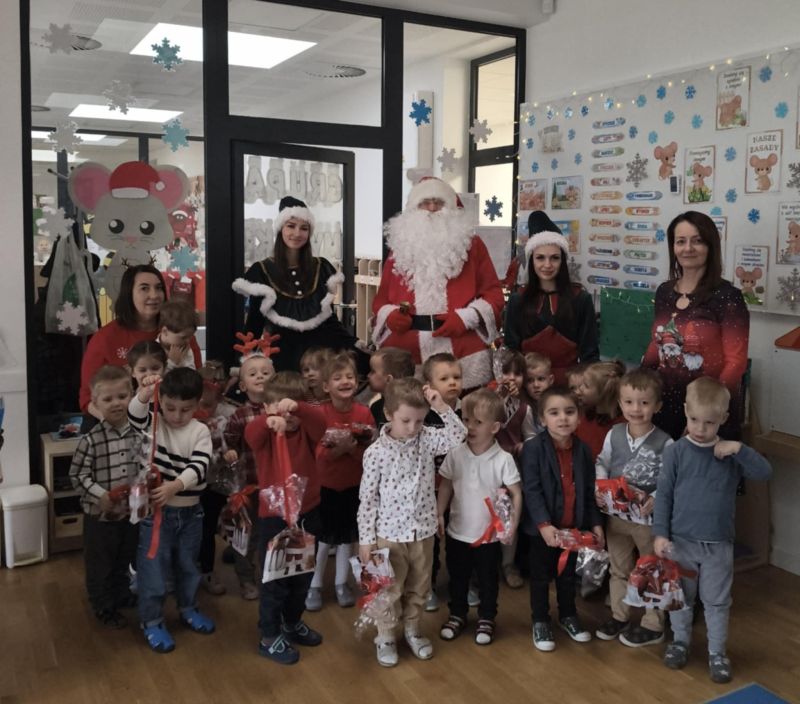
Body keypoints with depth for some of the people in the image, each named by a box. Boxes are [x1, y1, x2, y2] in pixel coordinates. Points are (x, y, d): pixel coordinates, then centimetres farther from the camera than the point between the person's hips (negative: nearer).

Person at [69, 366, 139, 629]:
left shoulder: (139, 433, -5)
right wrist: (101, 496, -22)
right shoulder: (91, 440, -17)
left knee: (125, 560, 23)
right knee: (100, 564, 12)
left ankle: (121, 595, 46)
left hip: (132, 512, 4)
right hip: (99, 514, -4)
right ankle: (104, 607, 30)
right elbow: (78, 475, -13)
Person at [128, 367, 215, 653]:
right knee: (154, 568, 4)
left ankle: (188, 609, 40)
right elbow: (135, 419, -31)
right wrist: (143, 395, -49)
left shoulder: (200, 431, -6)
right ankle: (151, 621, 21)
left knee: (188, 565, 19)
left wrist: (175, 486, -36)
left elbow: (199, 466, -19)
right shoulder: (154, 423, -8)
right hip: (156, 510, -2)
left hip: (190, 512, 2)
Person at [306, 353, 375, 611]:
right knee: (323, 538, 5)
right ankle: (315, 586, 20)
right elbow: (319, 454, -15)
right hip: (325, 483, -2)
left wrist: (352, 446, -27)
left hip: (354, 484, 2)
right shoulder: (320, 413, -13)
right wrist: (339, 448, -31)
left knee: (347, 537, 12)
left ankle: (341, 584, 27)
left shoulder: (364, 413, -9)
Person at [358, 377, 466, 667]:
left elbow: (459, 435, -16)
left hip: (423, 531, 4)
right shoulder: (376, 452, -15)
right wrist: (365, 539, -8)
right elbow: (367, 499, -10)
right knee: (389, 590, 12)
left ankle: (412, 630, 40)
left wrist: (442, 407, -25)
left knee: (418, 587, 19)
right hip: (389, 534, -3)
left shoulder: (427, 439, -5)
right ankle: (385, 638, 31)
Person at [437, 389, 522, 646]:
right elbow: (446, 486, 2)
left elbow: (516, 493, -9)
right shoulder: (455, 454, -8)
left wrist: (513, 524, -13)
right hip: (457, 531, 2)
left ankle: (486, 619, 35)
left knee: (488, 579, 15)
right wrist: (439, 514, -1)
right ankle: (457, 614, 39)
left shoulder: (503, 459, -15)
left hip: (489, 534, -2)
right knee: (457, 578, 19)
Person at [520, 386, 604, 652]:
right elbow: (531, 490, -21)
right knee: (541, 577, 12)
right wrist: (543, 524, -28)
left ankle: (568, 616, 41)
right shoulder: (533, 448, -18)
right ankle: (540, 622, 29)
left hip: (573, 526, 4)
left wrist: (595, 522, 4)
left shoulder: (582, 450, -2)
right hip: (543, 527, -4)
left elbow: (589, 491, 6)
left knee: (568, 574, 21)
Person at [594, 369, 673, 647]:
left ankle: (653, 625, 28)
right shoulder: (614, 435, -4)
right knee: (619, 569, 20)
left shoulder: (664, 442, -16)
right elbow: (601, 464, 7)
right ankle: (619, 616, 38)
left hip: (649, 517, -4)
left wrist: (654, 499, -27)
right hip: (616, 514, 4)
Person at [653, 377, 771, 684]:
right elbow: (663, 495, -6)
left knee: (717, 601, 12)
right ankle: (680, 641, 36)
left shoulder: (731, 453, -4)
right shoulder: (676, 452, -9)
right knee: (681, 597, 16)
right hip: (681, 541, 0)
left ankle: (717, 652, 28)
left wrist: (739, 449, -24)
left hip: (719, 544, 1)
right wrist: (660, 534, -9)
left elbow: (765, 472, -11)